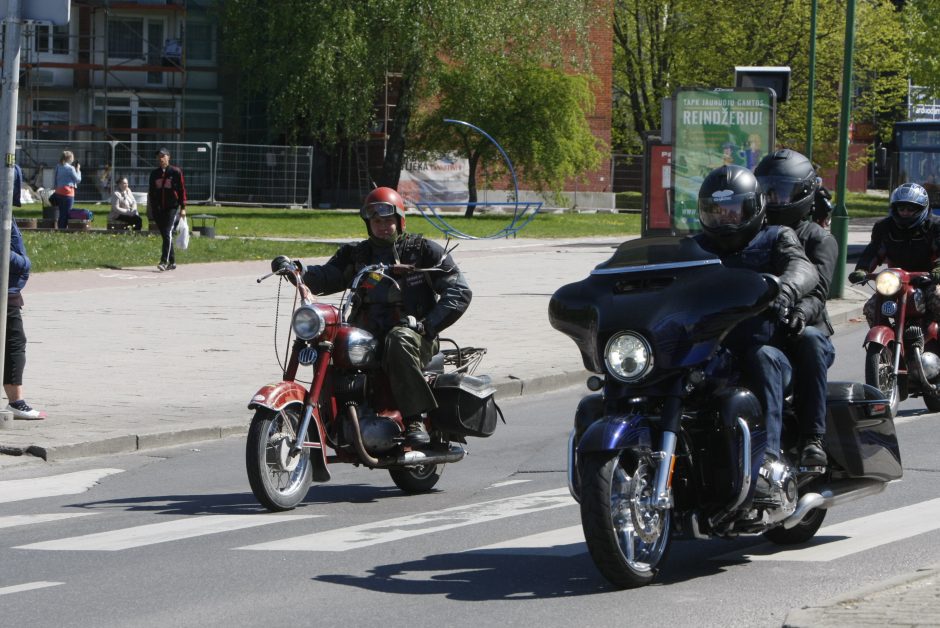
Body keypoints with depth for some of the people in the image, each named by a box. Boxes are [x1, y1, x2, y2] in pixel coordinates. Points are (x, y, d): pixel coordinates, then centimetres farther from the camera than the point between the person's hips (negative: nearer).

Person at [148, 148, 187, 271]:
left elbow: (182, 190, -1)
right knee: (164, 235, 7)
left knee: (168, 233, -17)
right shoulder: (154, 173, 11)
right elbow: (151, 191, 17)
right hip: (158, 209, 5)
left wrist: (183, 208, -5)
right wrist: (151, 208, 13)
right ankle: (172, 262, 15)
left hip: (172, 207, -5)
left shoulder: (176, 172, -1)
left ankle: (164, 262, -23)